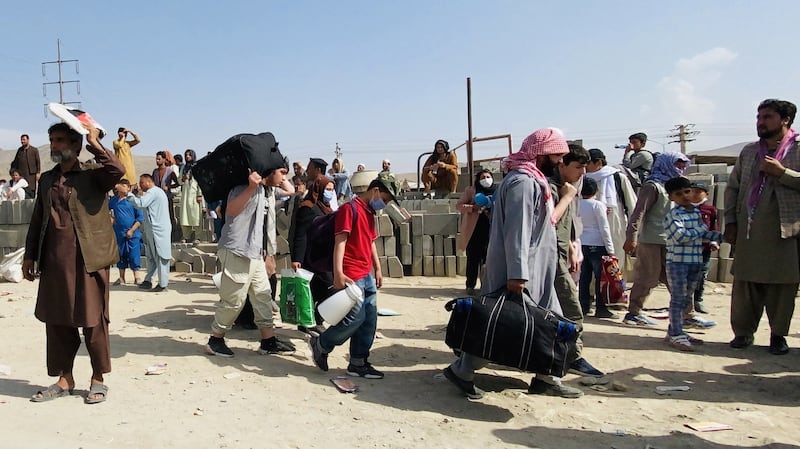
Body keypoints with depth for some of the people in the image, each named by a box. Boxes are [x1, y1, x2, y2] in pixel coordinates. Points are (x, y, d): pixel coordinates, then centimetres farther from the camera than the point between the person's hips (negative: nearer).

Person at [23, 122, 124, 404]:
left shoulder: (93, 175, -2)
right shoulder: (47, 179, 14)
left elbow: (118, 170, -25)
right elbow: (37, 219, 18)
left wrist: (94, 143, -13)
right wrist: (29, 255, 16)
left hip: (89, 259, -5)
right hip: (54, 262, 6)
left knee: (93, 321, 2)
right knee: (56, 321, 10)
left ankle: (98, 379, 16)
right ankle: (64, 380, 23)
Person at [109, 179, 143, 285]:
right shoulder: (114, 200, 6)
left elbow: (140, 217, -7)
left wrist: (132, 230, -12)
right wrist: (111, 217, 5)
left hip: (133, 234, -4)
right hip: (119, 233, 4)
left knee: (134, 255, -4)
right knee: (121, 255, 11)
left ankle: (136, 277, 4)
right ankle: (121, 278, 20)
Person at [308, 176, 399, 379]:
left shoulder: (370, 213, 18)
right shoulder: (350, 209, -10)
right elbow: (340, 241, -17)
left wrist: (378, 269, 22)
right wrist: (338, 273, -24)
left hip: (367, 275, 9)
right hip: (351, 276, -9)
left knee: (369, 320, 8)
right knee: (356, 318, -10)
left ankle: (358, 363, 17)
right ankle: (320, 344, 11)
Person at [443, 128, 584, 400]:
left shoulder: (532, 179, 15)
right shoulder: (522, 182, -18)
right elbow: (516, 232, -25)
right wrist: (517, 274, -28)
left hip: (535, 271, 11)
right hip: (518, 273, -11)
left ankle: (546, 378, 24)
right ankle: (461, 371, 12)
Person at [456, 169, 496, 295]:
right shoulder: (470, 191, 4)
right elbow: (458, 205, 0)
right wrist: (472, 207, -16)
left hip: (491, 231, 3)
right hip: (474, 230, -2)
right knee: (473, 259, 1)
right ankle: (470, 285, 10)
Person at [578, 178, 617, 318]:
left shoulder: (578, 205, 5)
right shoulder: (598, 205, -9)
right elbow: (604, 228, -9)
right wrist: (610, 250, -6)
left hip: (582, 244, 5)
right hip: (597, 245, -5)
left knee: (584, 277, 9)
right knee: (600, 277, 0)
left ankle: (583, 307, 14)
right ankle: (600, 309, 3)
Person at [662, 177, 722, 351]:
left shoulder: (696, 212, 13)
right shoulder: (673, 214, -11)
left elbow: (705, 233, 21)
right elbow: (681, 236, -23)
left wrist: (721, 236, 9)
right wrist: (700, 229, -11)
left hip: (696, 261, 8)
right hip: (677, 261, -8)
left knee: (686, 299, 13)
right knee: (678, 299, -4)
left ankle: (674, 330, 23)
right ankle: (675, 335, 1)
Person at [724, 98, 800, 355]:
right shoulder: (749, 151, 15)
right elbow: (732, 188, 15)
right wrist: (730, 222, 8)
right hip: (749, 230, 3)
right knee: (745, 282, 4)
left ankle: (778, 335, 14)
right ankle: (743, 332, 13)